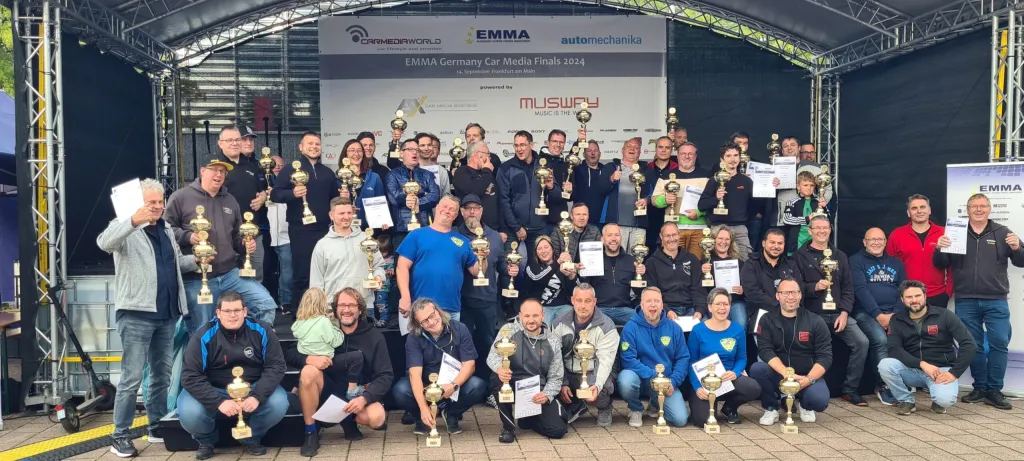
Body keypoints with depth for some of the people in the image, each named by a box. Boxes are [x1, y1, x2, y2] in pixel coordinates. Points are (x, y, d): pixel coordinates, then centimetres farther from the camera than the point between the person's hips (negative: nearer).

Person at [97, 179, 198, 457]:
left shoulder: (167, 229, 16)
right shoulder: (126, 229, -6)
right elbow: (104, 243, -28)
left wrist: (196, 261, 6)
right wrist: (134, 221, -43)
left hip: (166, 314, 7)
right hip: (136, 314, -7)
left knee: (162, 374, 14)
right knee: (132, 378, -4)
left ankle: (157, 427, 26)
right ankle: (120, 435, 6)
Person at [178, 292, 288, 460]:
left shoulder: (262, 331, -10)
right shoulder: (204, 336, -15)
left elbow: (276, 366, -11)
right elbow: (190, 375, -18)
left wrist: (257, 396, -27)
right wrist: (219, 402, -30)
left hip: (253, 388, 1)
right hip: (214, 391, -1)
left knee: (278, 403, -27)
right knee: (189, 413, -29)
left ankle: (252, 438, 6)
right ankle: (206, 440, 9)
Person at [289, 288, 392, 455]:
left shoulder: (374, 336, -7)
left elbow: (386, 376, -10)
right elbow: (289, 353, -4)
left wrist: (365, 398, -28)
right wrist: (309, 358, -27)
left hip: (359, 393, -1)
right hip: (329, 391, 1)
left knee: (376, 418, -31)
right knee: (309, 371, -28)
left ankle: (348, 419, 5)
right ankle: (310, 433, -14)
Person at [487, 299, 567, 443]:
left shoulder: (553, 341, 3)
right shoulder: (509, 330, -4)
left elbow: (555, 377, 5)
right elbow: (493, 355, -19)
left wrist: (547, 395, -16)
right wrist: (499, 368, -43)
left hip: (539, 392, 2)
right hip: (513, 385, -2)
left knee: (558, 429, -16)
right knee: (498, 379, -36)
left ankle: (526, 420, 20)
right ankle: (508, 427, -8)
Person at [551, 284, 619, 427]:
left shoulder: (606, 326, -12)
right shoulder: (559, 323, -2)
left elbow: (605, 361, -20)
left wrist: (597, 385, -36)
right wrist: (562, 383, -14)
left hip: (596, 375, -3)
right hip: (569, 375, 3)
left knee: (597, 392, -36)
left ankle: (605, 408, 7)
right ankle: (574, 406, 10)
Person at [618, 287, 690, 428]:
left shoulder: (674, 328, 2)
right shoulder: (631, 328, -8)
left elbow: (683, 358, 2)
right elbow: (628, 359, -14)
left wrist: (673, 382, -13)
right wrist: (654, 375, -23)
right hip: (640, 378, -2)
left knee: (680, 420, -15)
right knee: (625, 380, -36)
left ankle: (656, 406, 22)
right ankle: (636, 409, 0)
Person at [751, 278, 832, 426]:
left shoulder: (815, 321, -3)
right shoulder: (767, 320, -2)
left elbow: (825, 356, -7)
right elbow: (765, 351, -13)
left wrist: (809, 379, -23)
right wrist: (786, 373, -29)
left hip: (808, 376, 0)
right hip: (778, 375, 0)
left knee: (819, 401, -31)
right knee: (756, 369, -30)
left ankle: (804, 405, 10)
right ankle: (771, 408, -3)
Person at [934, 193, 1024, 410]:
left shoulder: (1002, 233, 6)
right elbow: (941, 265, 8)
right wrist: (939, 249, -13)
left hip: (996, 301, -1)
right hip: (965, 301, 1)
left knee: (999, 343, -4)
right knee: (973, 345, 7)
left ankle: (994, 390, 6)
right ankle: (980, 387, 18)